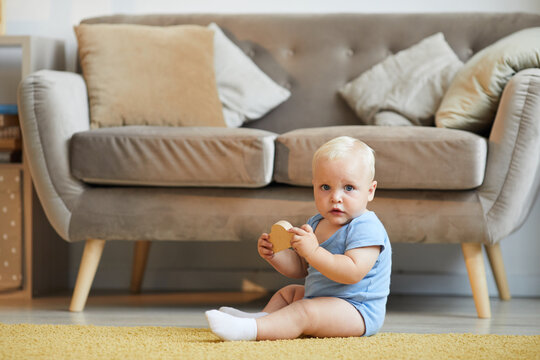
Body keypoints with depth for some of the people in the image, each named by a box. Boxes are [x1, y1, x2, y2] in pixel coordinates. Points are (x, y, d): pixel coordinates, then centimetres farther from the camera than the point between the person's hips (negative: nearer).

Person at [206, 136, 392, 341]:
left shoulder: (366, 228, -20)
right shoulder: (317, 224, 11)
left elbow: (353, 272, -33)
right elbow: (300, 267, 19)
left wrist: (313, 251, -38)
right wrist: (273, 254, -1)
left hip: (357, 310, -11)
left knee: (304, 311, -32)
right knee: (288, 293, 28)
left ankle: (251, 330, -43)